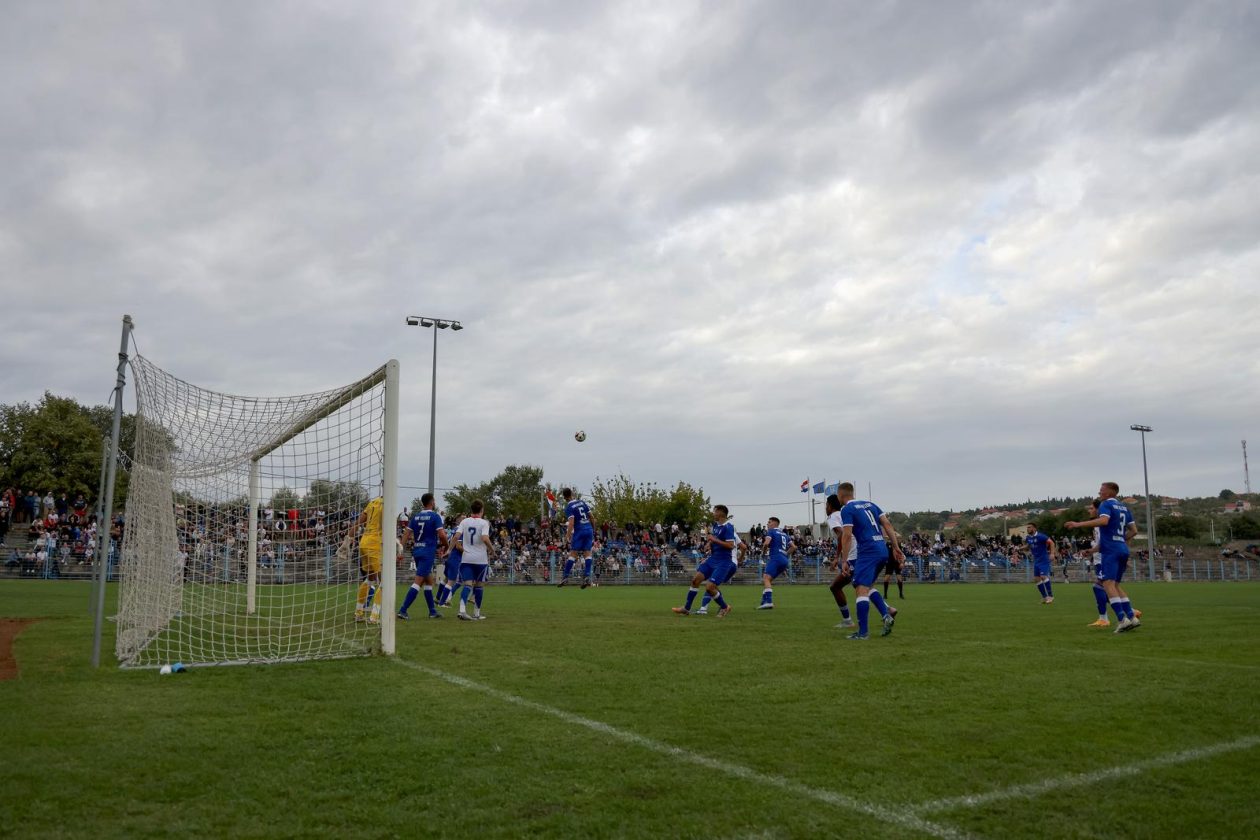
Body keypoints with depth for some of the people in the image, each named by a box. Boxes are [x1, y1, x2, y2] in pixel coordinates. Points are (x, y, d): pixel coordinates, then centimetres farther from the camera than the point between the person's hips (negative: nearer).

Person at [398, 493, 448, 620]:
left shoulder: (415, 516, 8)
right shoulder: (434, 516, -8)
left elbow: (407, 534, 5)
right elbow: (442, 535, -14)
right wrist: (445, 544, 2)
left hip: (417, 551, 7)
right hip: (428, 552, -7)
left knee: (429, 580, 17)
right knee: (418, 582, -8)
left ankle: (432, 611, 21)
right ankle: (403, 610, -15)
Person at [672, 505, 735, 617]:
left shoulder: (728, 527, -16)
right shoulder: (715, 525, 10)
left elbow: (731, 545, -24)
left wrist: (715, 540, -21)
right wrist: (710, 542, 6)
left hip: (723, 562, -8)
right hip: (712, 558, 8)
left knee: (709, 587, -13)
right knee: (696, 579, 1)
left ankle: (725, 607, 11)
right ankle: (686, 608, 10)